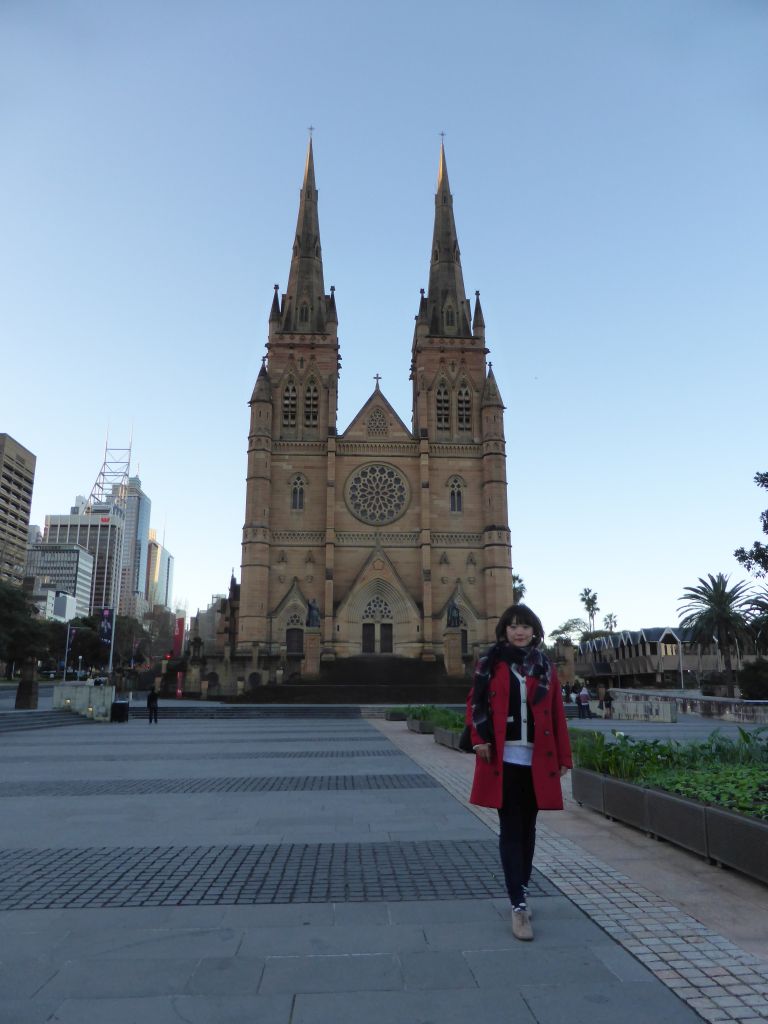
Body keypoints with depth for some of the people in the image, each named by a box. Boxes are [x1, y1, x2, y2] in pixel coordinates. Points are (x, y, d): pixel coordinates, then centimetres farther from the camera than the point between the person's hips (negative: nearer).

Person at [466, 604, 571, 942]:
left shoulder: (545, 668, 6)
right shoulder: (490, 663, 1)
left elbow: (557, 715, 6)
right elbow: (475, 702, 2)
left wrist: (563, 757, 4)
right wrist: (479, 738, -11)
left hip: (537, 761, 3)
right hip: (503, 759, -3)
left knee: (527, 828, 14)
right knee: (511, 829, 0)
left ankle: (521, 892, 32)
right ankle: (518, 906, 5)